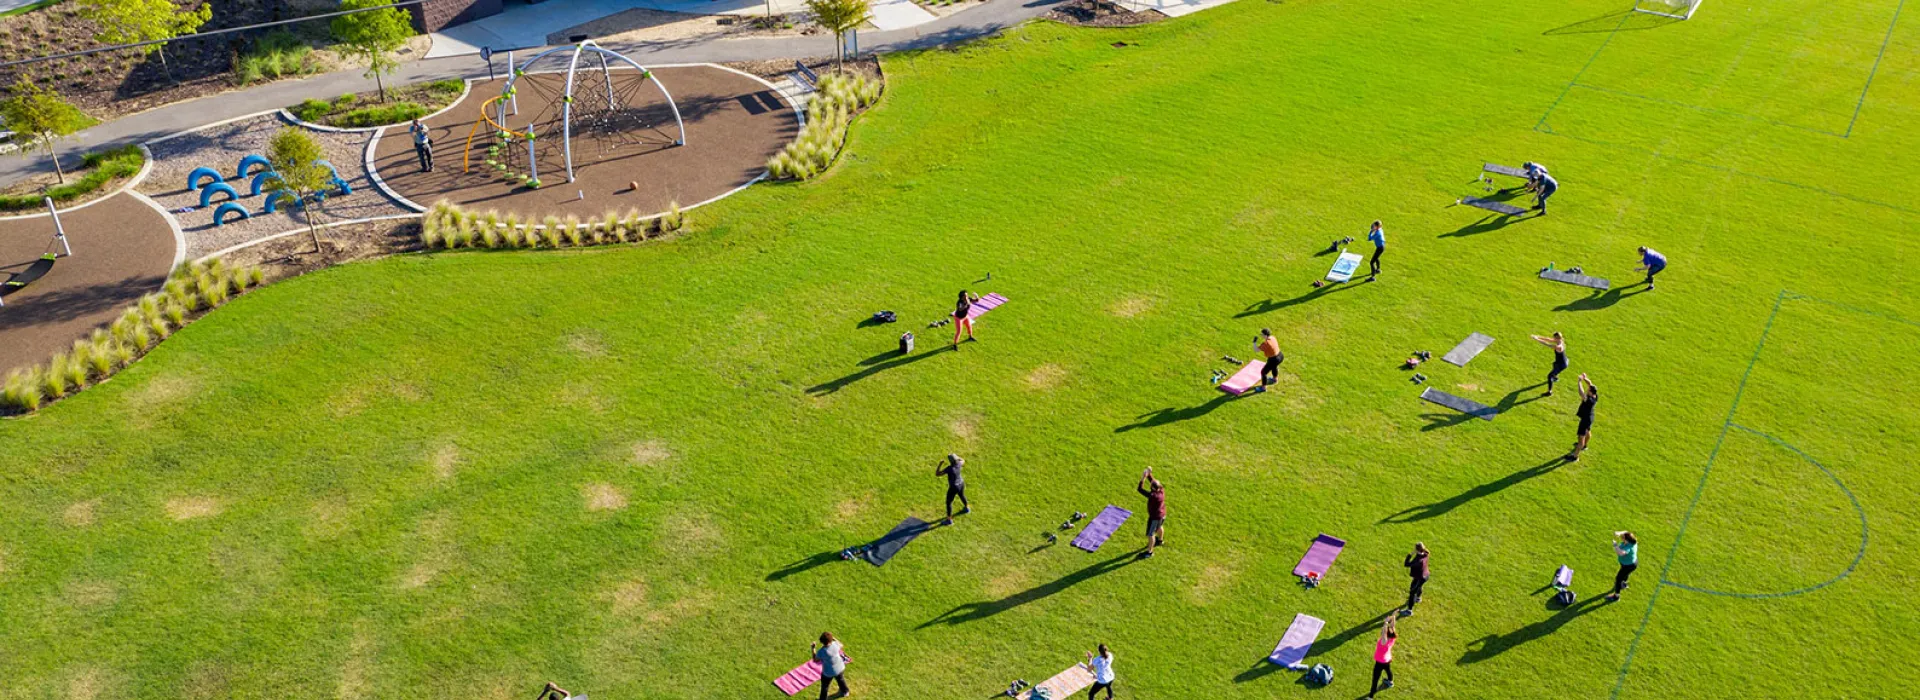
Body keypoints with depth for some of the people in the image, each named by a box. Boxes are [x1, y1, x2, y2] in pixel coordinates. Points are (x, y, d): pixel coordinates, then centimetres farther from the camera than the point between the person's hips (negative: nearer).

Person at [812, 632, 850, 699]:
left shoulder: (821, 652, -33)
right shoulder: (835, 644, -24)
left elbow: (815, 660, -14)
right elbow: (841, 646, 1)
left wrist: (813, 648, -5)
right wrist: (834, 639, 11)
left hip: (828, 673, -4)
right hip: (840, 668, 4)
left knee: (824, 687, 22)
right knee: (841, 679, 35)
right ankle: (845, 692, 61)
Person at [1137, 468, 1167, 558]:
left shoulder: (1153, 496, -41)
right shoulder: (1162, 490, -20)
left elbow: (1140, 489, -36)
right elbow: (1152, 480, -3)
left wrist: (1143, 478, -31)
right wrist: (1149, 474, -15)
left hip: (1155, 517, -8)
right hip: (1162, 514, 8)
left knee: (1150, 534, 9)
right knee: (1159, 527, 35)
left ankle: (1149, 552, 24)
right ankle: (1160, 540, 62)